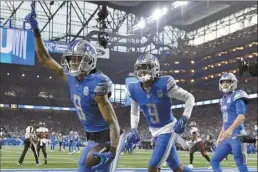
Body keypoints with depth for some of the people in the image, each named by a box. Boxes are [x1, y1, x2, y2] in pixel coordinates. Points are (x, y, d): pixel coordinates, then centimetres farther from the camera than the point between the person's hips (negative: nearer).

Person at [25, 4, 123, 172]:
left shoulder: (97, 85, -26)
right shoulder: (71, 77, -3)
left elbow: (113, 122, -25)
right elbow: (45, 59, 7)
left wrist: (112, 152, -33)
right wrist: (36, 30, 1)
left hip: (108, 138, -8)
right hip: (93, 140, 8)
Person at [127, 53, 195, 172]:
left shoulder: (164, 84, -21)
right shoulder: (135, 90, -6)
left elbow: (189, 98, -13)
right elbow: (134, 112, 11)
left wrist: (184, 119, -23)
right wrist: (133, 130, -3)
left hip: (168, 129, -5)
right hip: (155, 132, 6)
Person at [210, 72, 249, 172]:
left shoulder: (237, 97, -6)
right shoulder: (224, 99, 19)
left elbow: (241, 116, -19)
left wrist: (230, 129, -33)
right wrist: (219, 137, 24)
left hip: (236, 136, -9)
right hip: (227, 138, 9)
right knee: (214, 161, 6)